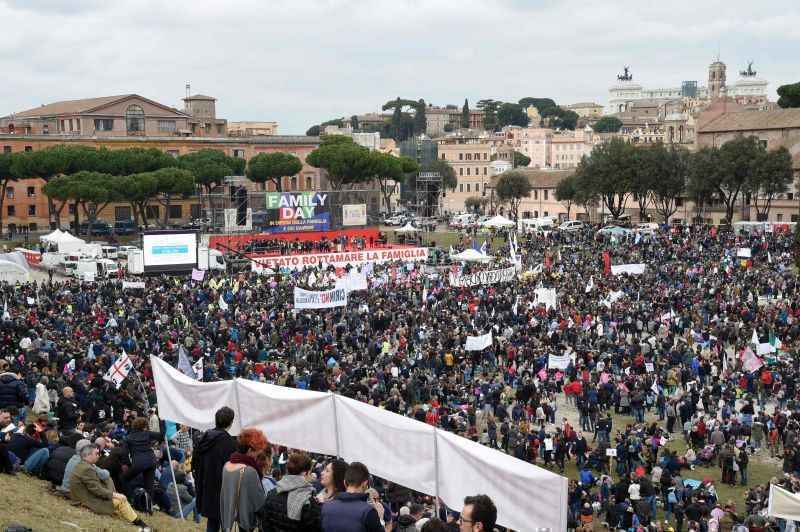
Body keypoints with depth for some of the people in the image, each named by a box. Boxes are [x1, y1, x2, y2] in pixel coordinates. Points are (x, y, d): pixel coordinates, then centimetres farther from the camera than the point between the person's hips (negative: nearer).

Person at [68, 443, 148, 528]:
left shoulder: (81, 466, 11)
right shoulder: (87, 469, -23)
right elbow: (97, 489, -23)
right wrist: (113, 494, -14)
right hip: (90, 502, -11)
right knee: (121, 500, -9)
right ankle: (138, 523, 0)